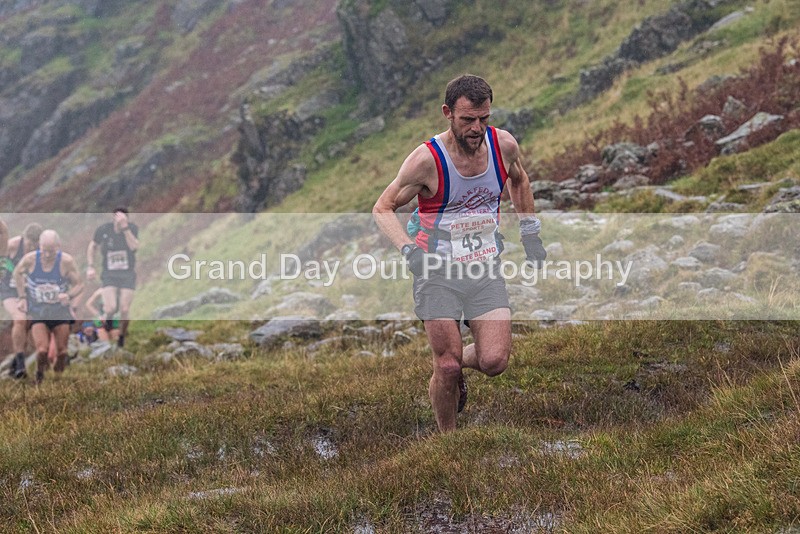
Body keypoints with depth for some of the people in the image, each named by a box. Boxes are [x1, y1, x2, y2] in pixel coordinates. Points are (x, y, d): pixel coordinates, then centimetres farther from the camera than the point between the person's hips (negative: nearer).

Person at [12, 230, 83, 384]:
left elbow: (79, 285, -8)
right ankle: (40, 374, 15)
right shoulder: (30, 259, -13)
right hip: (37, 312, -1)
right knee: (42, 349, -15)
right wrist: (22, 298, 3)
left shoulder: (67, 261, -16)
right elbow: (18, 273, 8)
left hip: (60, 311, 1)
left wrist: (69, 296, -29)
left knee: (62, 351, 3)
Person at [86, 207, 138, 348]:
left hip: (128, 274, 0)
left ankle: (122, 335, 26)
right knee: (110, 308, -17)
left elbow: (134, 247, -28)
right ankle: (108, 318, 21)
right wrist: (90, 267, 1)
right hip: (109, 274, 0)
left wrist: (125, 228, -34)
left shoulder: (132, 228, -11)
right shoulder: (103, 229, -9)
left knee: (125, 310, -3)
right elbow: (92, 246, 8)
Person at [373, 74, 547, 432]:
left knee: (494, 361, -11)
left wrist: (529, 232, 19)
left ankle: (455, 364, 24)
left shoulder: (504, 145, -4)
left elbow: (518, 181, 20)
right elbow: (382, 208, -6)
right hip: (438, 271, -3)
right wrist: (409, 250, -20)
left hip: (486, 268, 3)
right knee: (447, 368, -6)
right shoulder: (427, 160, -16)